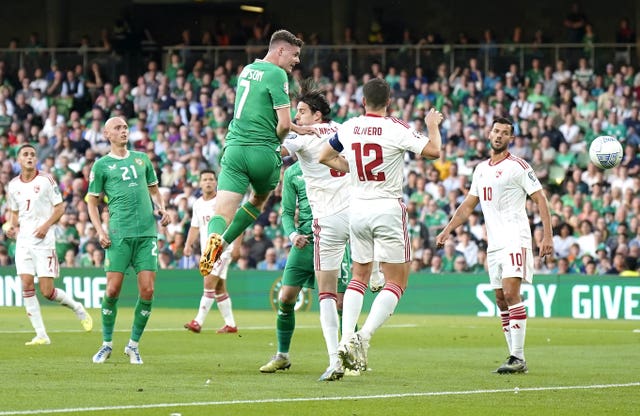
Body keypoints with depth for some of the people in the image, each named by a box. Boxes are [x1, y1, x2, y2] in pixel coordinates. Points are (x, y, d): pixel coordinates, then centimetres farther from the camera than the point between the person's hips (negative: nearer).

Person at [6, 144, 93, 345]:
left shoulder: (46, 180, -3)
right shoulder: (13, 185, 9)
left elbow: (60, 207, 0)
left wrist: (46, 225, -15)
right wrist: (11, 226, 0)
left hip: (44, 240, -4)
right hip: (23, 240, 4)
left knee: (47, 291, -8)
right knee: (26, 285, -9)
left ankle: (77, 308, 23)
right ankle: (41, 335, -3)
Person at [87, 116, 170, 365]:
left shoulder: (141, 158, 17)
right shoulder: (102, 165, 7)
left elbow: (153, 189, 25)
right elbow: (92, 201, 9)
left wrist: (161, 209, 5)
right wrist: (100, 230, -4)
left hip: (147, 232, 3)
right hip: (119, 234, -3)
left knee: (147, 291, -5)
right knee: (113, 289, -6)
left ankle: (133, 345, 8)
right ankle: (107, 344, 11)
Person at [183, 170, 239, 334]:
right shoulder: (198, 204, 11)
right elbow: (195, 227, 18)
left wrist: (237, 246, -14)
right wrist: (188, 244, 3)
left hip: (222, 248, -7)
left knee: (209, 283, -16)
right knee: (219, 288, 9)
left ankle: (198, 322, -19)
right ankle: (230, 324, 15)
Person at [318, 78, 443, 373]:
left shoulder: (348, 128, 3)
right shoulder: (396, 129, -13)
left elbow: (325, 157, 17)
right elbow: (433, 151, -15)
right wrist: (432, 125, 2)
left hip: (357, 208, 5)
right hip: (388, 209, -5)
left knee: (359, 276, 17)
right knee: (396, 282, 2)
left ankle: (347, 338, 3)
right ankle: (364, 337, -15)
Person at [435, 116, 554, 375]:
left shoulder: (517, 167, -4)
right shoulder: (481, 169, 17)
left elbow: (540, 199, -7)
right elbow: (468, 205, 24)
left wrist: (547, 236, -14)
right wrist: (447, 230, 16)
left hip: (515, 239, -8)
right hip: (493, 243, 8)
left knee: (511, 293, -17)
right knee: (501, 300, 6)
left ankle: (518, 358, -18)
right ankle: (515, 357, 10)